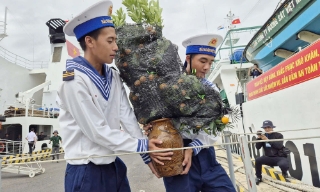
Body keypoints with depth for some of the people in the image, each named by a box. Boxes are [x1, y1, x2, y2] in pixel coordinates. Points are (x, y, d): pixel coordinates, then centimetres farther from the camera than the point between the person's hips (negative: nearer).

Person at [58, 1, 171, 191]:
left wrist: (148, 153, -8)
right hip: (86, 172, -6)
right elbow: (98, 132, -20)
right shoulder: (74, 81, -18)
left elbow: (128, 117, -3)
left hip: (114, 167, 6)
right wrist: (143, 145, -15)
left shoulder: (114, 77, 3)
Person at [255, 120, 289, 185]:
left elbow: (279, 146, -23)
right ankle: (258, 177, -1)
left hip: (280, 157, -3)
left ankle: (284, 172, 6)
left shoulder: (278, 135, -5)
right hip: (268, 158, 3)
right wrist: (259, 138, -18)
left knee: (283, 165, -35)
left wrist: (268, 140, -29)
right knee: (258, 160, -24)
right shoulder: (263, 136, 4)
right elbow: (257, 147, -3)